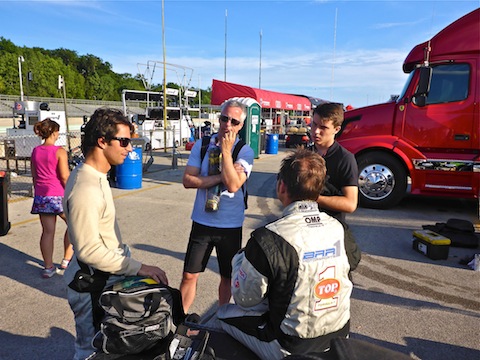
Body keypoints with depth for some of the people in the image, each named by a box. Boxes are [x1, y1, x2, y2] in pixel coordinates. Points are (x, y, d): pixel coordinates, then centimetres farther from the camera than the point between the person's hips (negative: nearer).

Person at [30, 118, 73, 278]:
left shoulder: (35, 151, 8)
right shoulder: (59, 151, -12)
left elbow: (34, 176, 13)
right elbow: (65, 177, -15)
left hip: (41, 196, 6)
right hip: (58, 195, -6)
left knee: (47, 231, 9)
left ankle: (48, 267, 15)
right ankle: (66, 260, 18)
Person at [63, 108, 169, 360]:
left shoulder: (95, 175, 5)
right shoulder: (86, 189, -27)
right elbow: (89, 251, -27)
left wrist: (126, 256, 16)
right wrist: (138, 268, -23)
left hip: (109, 276, 9)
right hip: (93, 284, -9)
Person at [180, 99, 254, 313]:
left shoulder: (245, 152, -7)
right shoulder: (201, 145, -1)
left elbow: (233, 185, -20)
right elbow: (188, 180, -9)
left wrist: (226, 151, -20)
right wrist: (220, 177, -17)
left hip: (231, 225, -1)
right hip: (202, 222, 1)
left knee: (227, 276, 16)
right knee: (189, 275, 8)